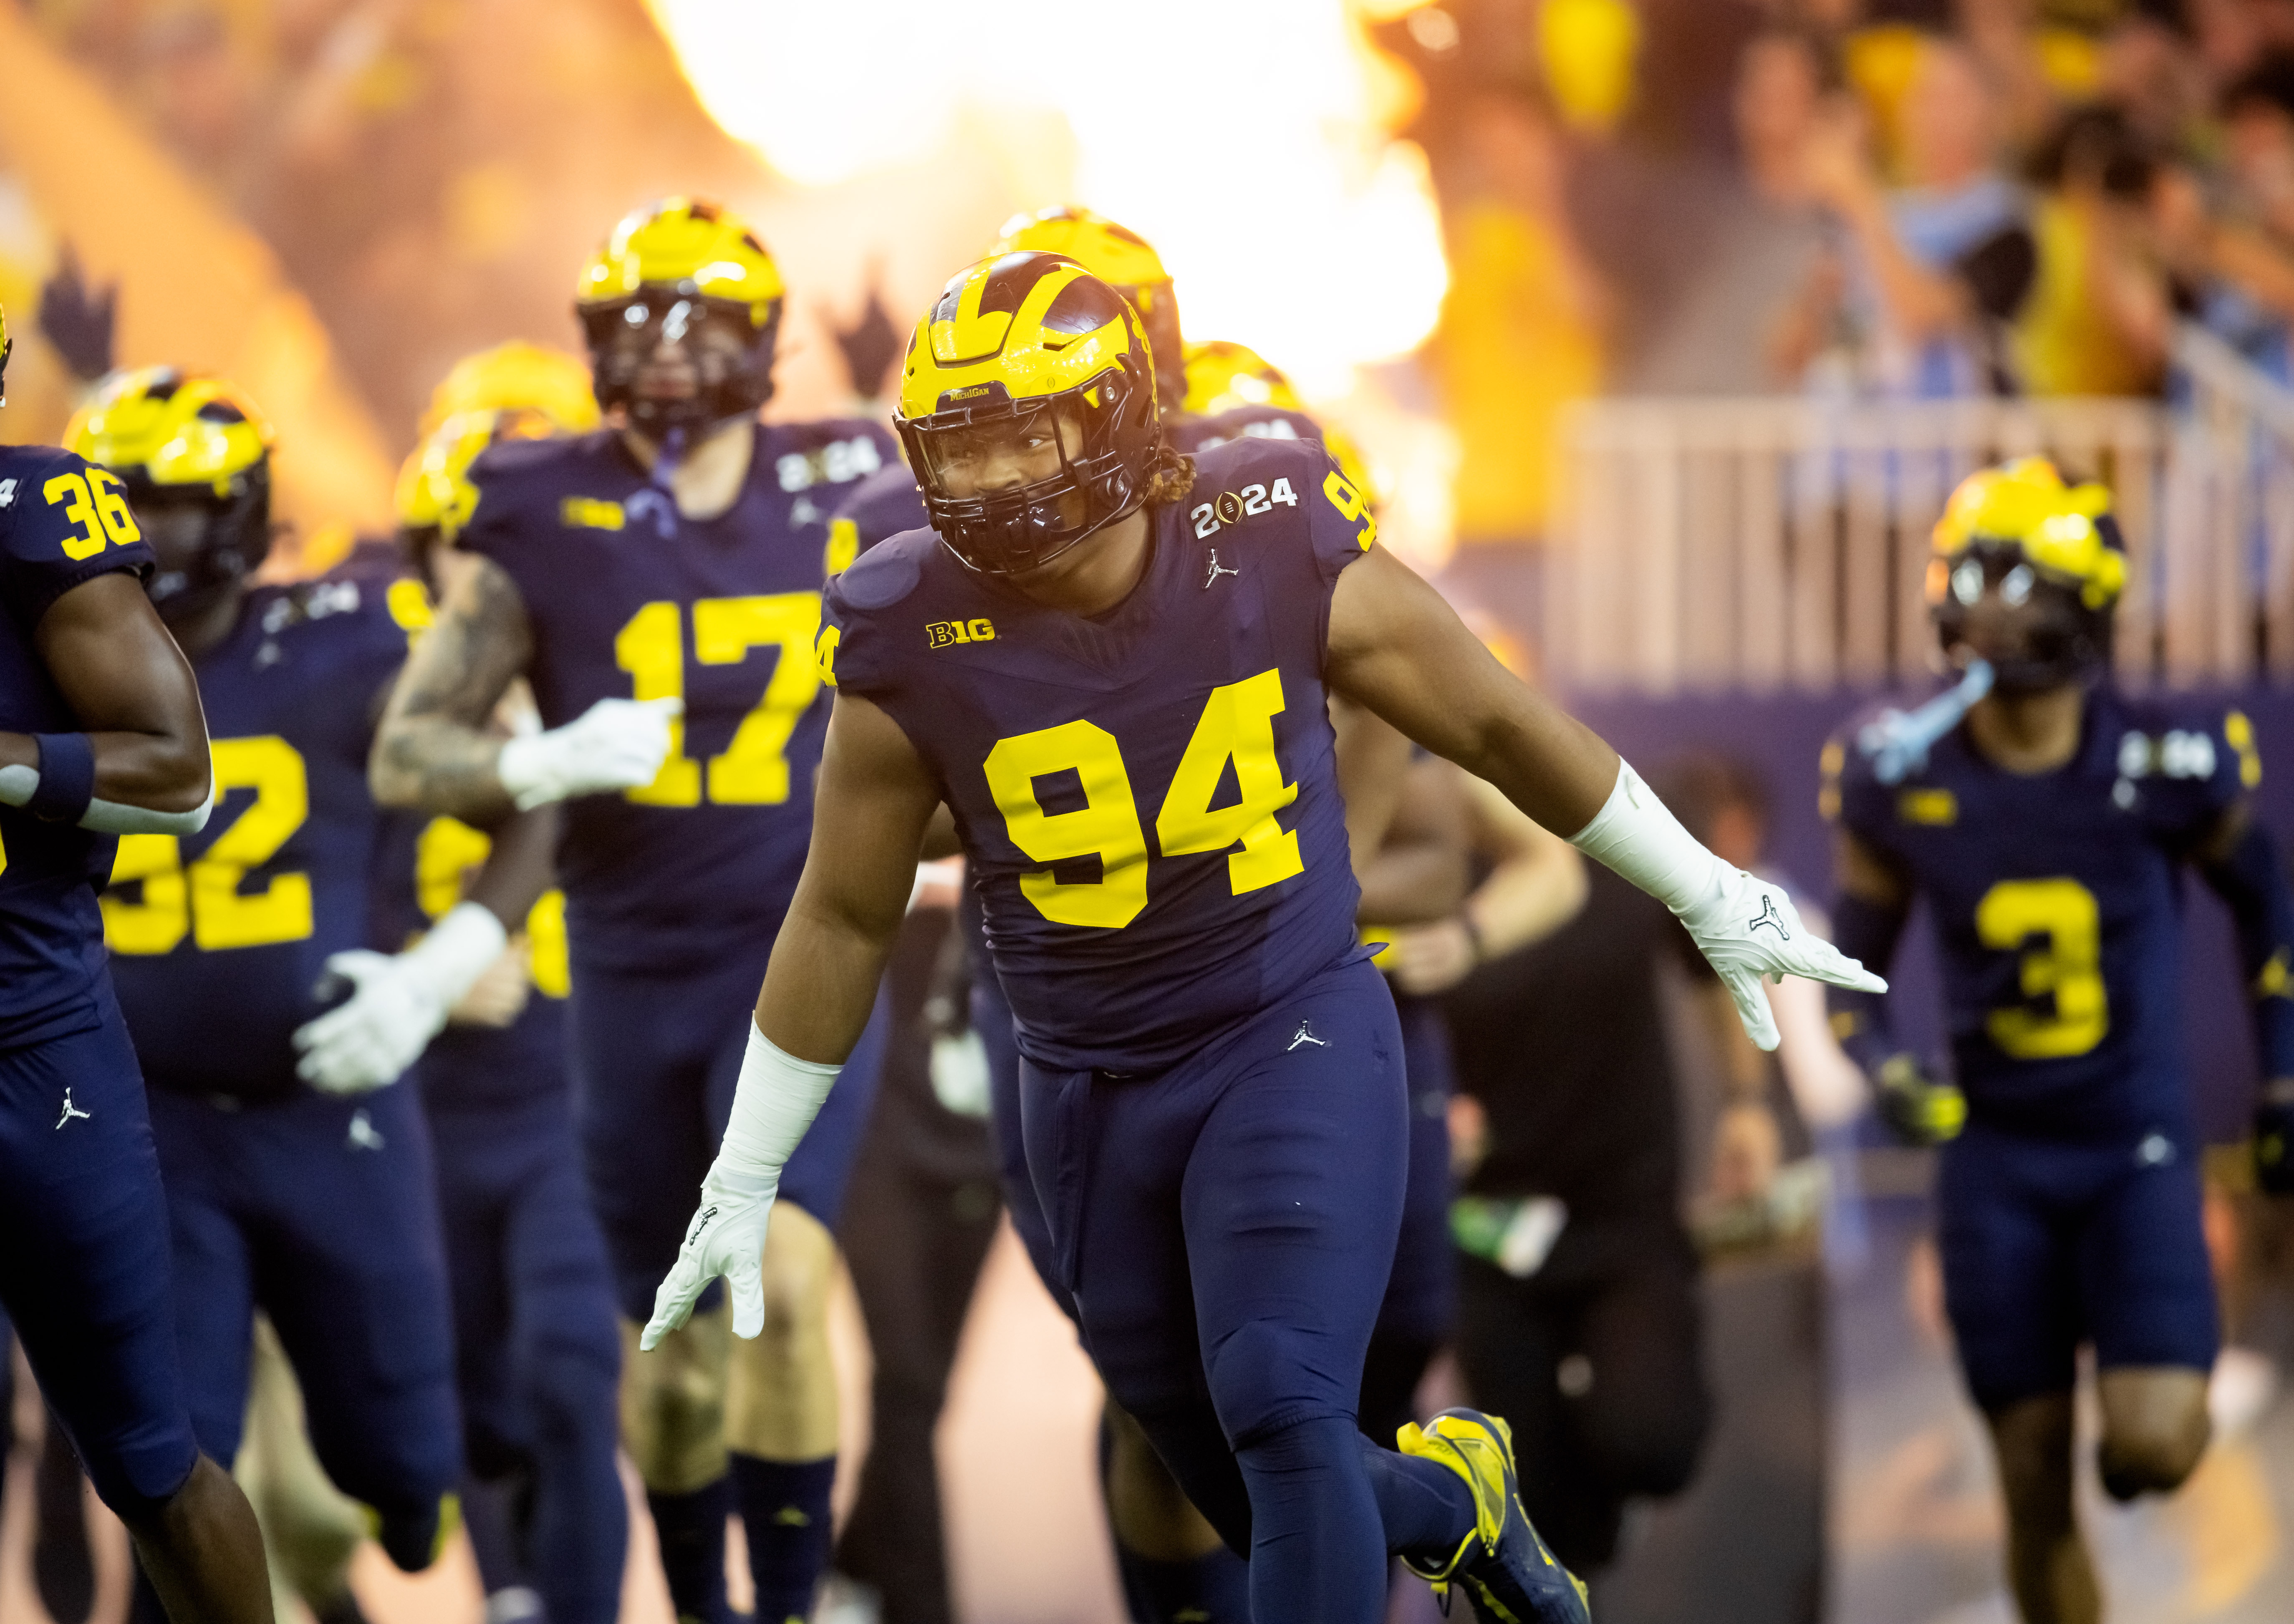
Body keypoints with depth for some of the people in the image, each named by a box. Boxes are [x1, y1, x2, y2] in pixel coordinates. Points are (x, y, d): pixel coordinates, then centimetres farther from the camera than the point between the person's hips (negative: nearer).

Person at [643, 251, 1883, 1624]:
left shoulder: (1277, 558, -14)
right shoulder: (918, 648, -11)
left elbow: (1497, 723, 1)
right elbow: (843, 923, 2)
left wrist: (1716, 902, 10)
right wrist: (743, 1184, 6)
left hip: (1296, 1044, -2)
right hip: (1093, 1096, 2)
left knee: (1286, 1421, -21)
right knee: (1273, 1512, 10)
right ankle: (1451, 1499, 42)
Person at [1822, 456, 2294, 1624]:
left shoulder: (2167, 763, -13)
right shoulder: (1900, 778, -8)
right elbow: (1852, 975, 4)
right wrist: (1888, 1072, -16)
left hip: (2137, 1146, -2)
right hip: (1995, 1154, 2)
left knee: (2154, 1447, -16)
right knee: (2036, 1486, 3)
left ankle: (2147, 1400, 21)